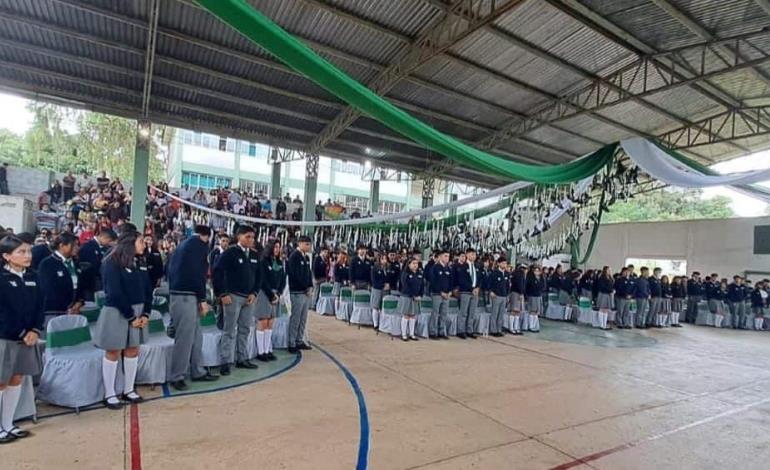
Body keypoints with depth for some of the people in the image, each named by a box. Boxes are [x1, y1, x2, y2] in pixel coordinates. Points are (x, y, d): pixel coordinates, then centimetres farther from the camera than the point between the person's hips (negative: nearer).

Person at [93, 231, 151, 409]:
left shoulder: (140, 264, 8)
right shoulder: (112, 263, -12)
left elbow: (147, 290, 7)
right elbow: (115, 293, -18)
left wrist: (145, 314, -5)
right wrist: (131, 316, -16)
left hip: (138, 312, 6)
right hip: (117, 313, -6)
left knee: (133, 351, 11)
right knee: (113, 352, 4)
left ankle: (128, 390, 23)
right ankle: (109, 394, 15)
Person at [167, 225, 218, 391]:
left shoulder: (183, 244, 18)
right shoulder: (201, 244, -6)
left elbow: (171, 269, 19)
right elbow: (198, 272, -14)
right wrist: (203, 299, -10)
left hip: (177, 294, 9)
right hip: (186, 296, -9)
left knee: (195, 336, 14)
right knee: (184, 338, -2)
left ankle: (198, 372, 20)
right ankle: (176, 376, 6)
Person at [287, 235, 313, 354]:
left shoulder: (306, 257, 14)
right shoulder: (294, 257, -11)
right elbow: (296, 275, -17)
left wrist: (310, 287, 2)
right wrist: (306, 288, -11)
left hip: (306, 292, 8)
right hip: (297, 292, -8)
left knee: (303, 319, 12)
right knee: (295, 319, -3)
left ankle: (299, 341, 22)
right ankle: (292, 344, 6)